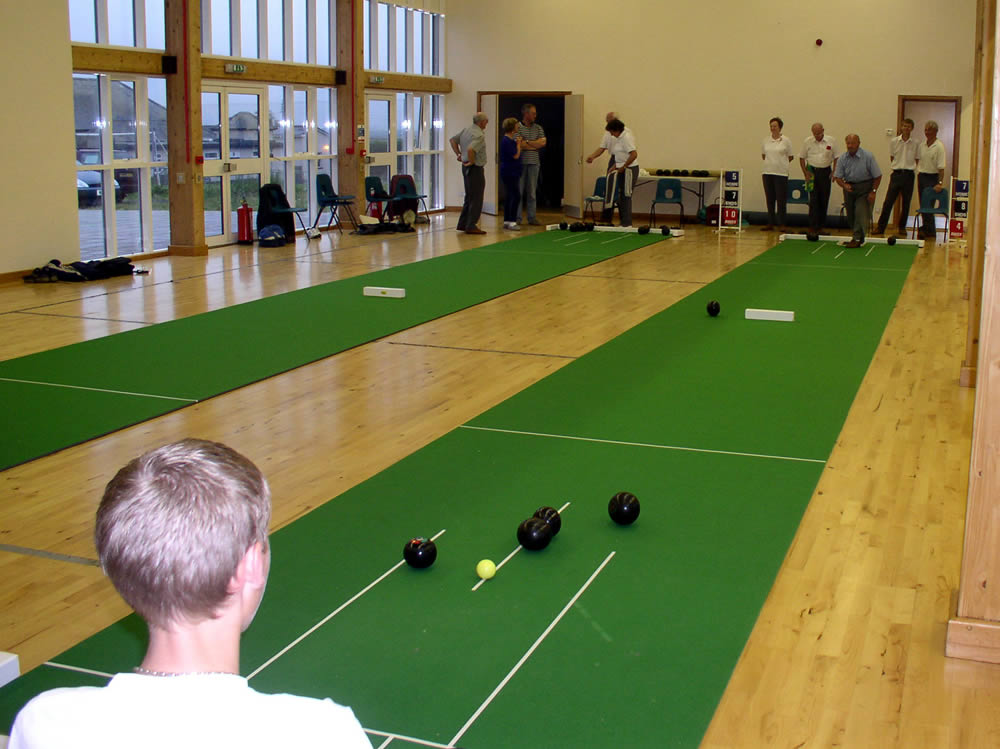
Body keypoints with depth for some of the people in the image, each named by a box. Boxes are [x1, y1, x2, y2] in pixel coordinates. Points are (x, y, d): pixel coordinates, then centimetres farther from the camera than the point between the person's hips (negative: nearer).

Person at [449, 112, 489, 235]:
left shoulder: (466, 130, 8)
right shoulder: (479, 135, -19)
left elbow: (453, 140, 18)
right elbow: (471, 149, -34)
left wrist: (458, 154, 15)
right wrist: (471, 162, -20)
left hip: (466, 167, 9)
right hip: (475, 169, -9)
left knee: (469, 197, 17)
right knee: (476, 198, -2)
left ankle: (463, 224, 21)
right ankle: (471, 226, -1)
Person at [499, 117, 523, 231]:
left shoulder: (510, 140, 14)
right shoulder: (506, 141, -17)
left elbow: (517, 154, 18)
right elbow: (516, 155, -17)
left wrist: (519, 145, 7)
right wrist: (518, 144, -5)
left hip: (512, 173, 10)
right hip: (510, 173, -10)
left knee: (510, 197, 12)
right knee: (516, 196, -12)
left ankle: (507, 221, 17)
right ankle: (512, 222, -11)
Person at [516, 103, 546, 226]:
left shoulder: (538, 128, 13)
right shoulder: (517, 127, -3)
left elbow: (543, 142, 0)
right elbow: (518, 144, -14)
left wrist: (527, 142, -6)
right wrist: (535, 145, -4)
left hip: (534, 163, 4)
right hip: (520, 163, -4)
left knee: (532, 192, 6)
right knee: (518, 190, -2)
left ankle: (532, 217, 10)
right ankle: (517, 218, 3)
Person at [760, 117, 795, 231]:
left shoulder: (786, 140, -3)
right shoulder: (766, 141, 7)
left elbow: (791, 156, 4)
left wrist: (781, 164, 4)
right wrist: (769, 163, 13)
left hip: (781, 173, -4)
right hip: (768, 173, 4)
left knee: (781, 199, -2)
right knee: (769, 199, 7)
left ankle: (781, 223, 3)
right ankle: (770, 223, 12)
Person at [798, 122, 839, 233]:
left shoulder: (831, 141, 0)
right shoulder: (808, 142, -1)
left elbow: (836, 157, 5)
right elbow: (802, 158, 5)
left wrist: (834, 172, -4)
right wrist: (805, 172, -5)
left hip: (825, 171, 1)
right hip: (812, 171, -1)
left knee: (824, 200, 4)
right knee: (813, 199, -8)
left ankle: (821, 226, 13)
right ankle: (812, 226, -8)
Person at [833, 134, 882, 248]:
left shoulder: (868, 156, -13)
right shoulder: (842, 159, -4)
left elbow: (878, 176, -7)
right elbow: (837, 176, -3)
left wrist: (873, 191, -11)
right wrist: (844, 185, -24)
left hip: (865, 187, -4)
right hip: (849, 186, 4)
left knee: (861, 212, -16)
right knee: (850, 214, 6)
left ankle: (857, 238, -13)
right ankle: (858, 236, 23)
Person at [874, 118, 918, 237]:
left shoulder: (915, 143, 1)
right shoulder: (894, 141, 1)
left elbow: (917, 160, 10)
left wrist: (911, 167, 1)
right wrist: (898, 166, 7)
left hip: (908, 174, 0)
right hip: (896, 173, 0)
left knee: (906, 203, 6)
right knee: (888, 201, -4)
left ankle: (902, 227, 16)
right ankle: (881, 227, 0)